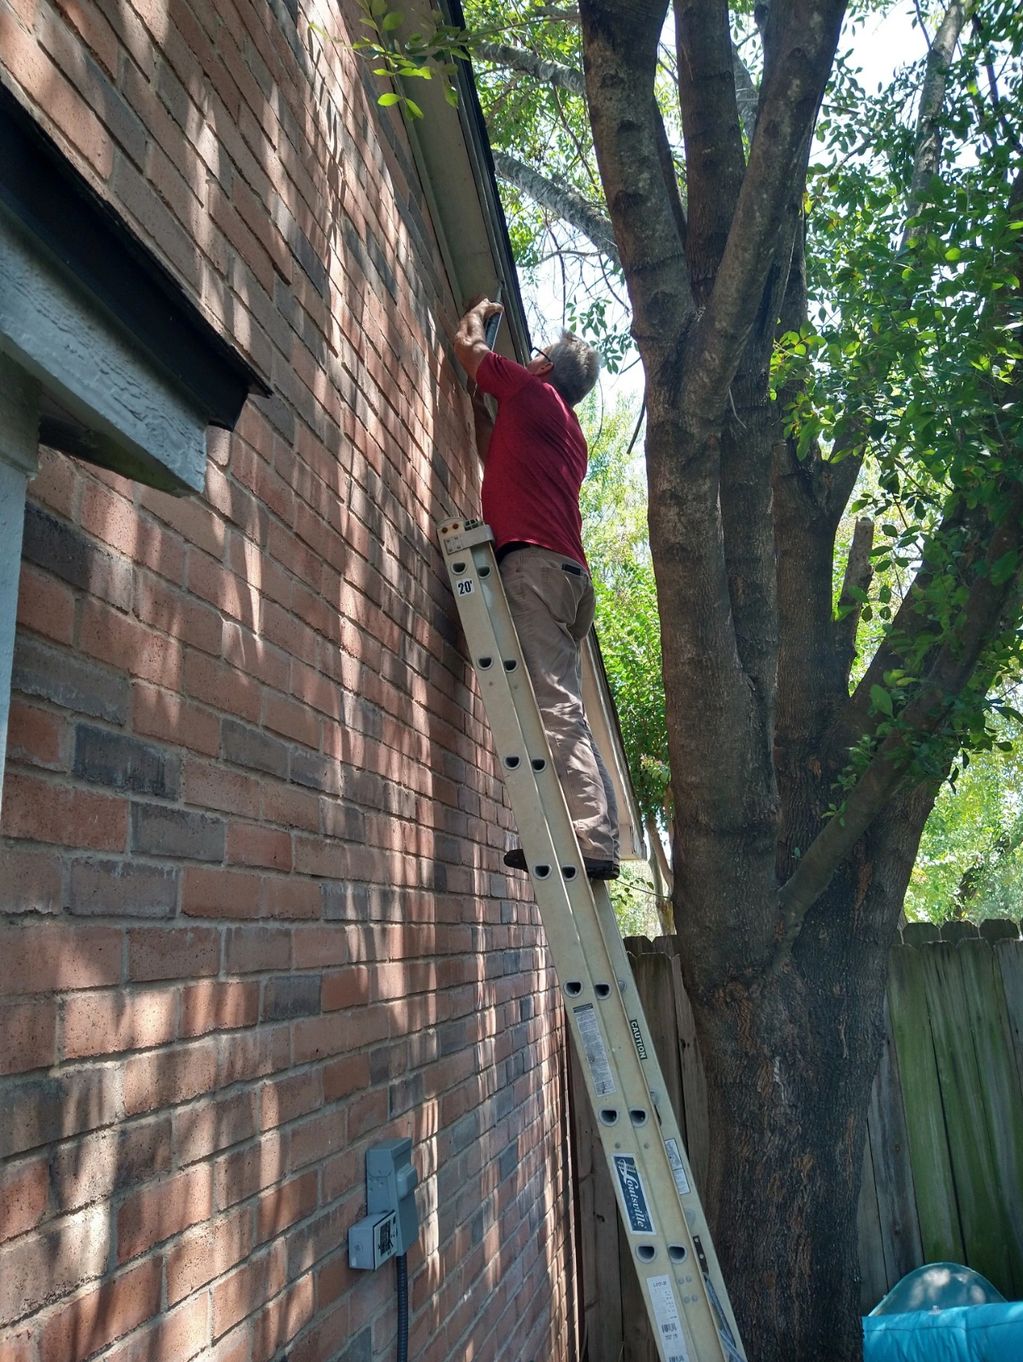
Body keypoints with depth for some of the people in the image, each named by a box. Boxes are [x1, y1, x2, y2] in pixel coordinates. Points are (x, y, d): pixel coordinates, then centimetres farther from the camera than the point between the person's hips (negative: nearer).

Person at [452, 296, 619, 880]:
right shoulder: (569, 432, 31)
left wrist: (480, 311, 41)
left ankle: (593, 837, -22)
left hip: (533, 560, -9)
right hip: (569, 573, 9)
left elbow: (468, 344, 20)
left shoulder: (535, 393, 9)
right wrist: (476, 398, 53)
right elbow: (496, 453, 46)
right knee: (564, 710, 5)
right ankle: (599, 839, 0)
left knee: (555, 706, -16)